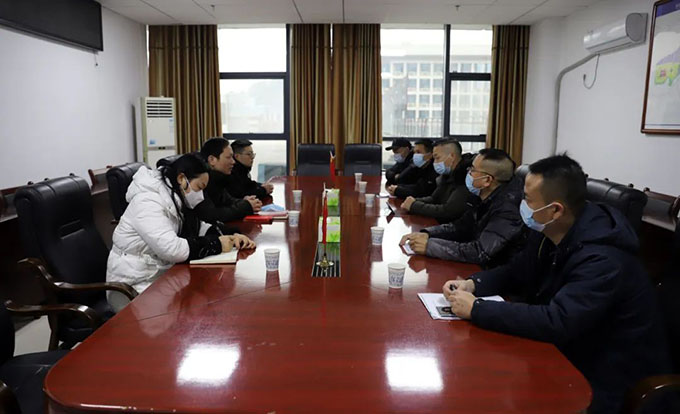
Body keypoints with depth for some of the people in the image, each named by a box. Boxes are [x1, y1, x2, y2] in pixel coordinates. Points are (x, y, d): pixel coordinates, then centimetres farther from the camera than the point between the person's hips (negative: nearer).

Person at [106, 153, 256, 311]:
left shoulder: (175, 200, 6)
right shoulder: (147, 201, -20)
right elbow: (172, 249, -30)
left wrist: (230, 236, -6)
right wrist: (216, 244, -19)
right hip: (133, 288, -8)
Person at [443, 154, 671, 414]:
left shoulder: (603, 258, -29)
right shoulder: (548, 234, -3)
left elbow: (556, 323, -38)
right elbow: (514, 273, 9)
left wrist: (477, 309, -33)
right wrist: (472, 284, -11)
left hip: (610, 380, -7)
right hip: (569, 356, 7)